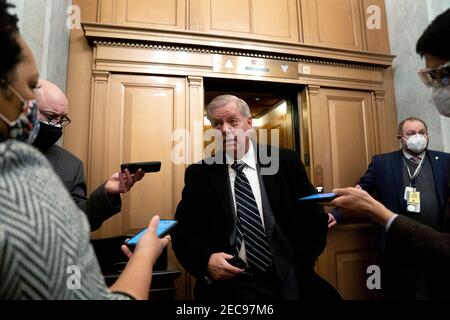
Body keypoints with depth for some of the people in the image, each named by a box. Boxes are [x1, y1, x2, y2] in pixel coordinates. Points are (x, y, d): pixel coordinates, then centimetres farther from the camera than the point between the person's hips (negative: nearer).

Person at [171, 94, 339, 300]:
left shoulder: (285, 161, 0)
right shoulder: (199, 174, 0)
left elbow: (315, 217, 5)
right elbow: (182, 229, 4)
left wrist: (299, 264, -5)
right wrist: (206, 259, -13)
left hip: (289, 280, 2)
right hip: (229, 285, -1)